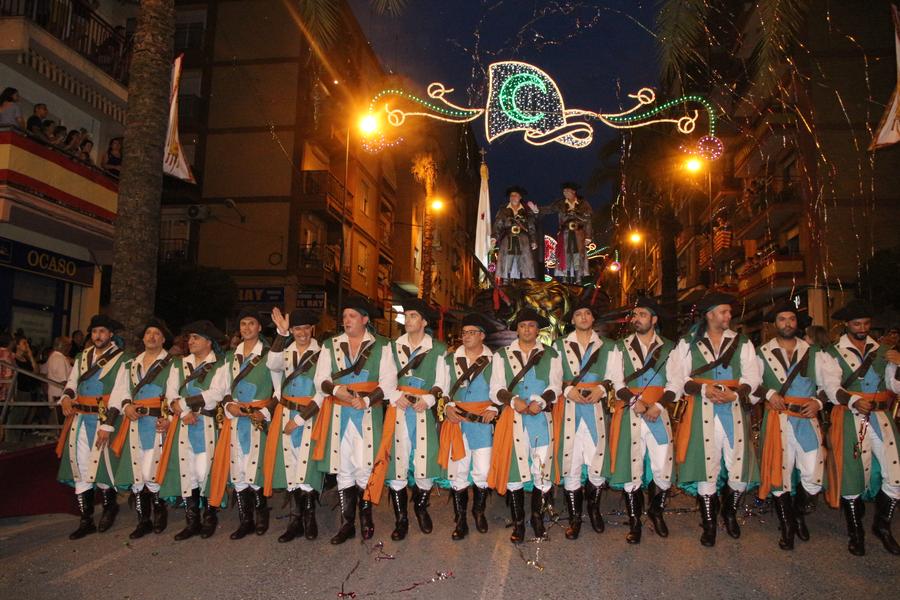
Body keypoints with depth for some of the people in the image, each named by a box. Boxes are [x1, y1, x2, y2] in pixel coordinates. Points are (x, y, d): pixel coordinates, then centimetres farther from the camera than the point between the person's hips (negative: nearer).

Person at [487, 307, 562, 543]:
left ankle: (537, 517, 19)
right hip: (513, 419, 0)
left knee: (543, 470, -1)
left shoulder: (550, 355, 13)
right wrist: (513, 400, -15)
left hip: (542, 418, 0)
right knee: (514, 470, -1)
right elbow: (496, 389, 3)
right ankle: (518, 522, 13)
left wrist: (541, 401, -16)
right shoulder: (502, 355, 11)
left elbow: (555, 386, 3)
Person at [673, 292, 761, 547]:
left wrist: (734, 394, -15)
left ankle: (730, 513, 28)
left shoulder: (742, 342, 12)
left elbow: (752, 376, 2)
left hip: (734, 409, 2)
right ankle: (709, 524, 15)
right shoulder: (688, 343, 9)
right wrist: (703, 389, -15)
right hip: (702, 411, -1)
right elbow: (680, 377, 1)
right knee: (706, 468, 0)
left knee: (739, 468, 0)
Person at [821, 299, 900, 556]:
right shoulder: (833, 353, 3)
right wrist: (854, 401, -25)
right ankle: (855, 533, 20)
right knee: (852, 475, 3)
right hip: (849, 419, -3)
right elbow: (832, 388, -8)